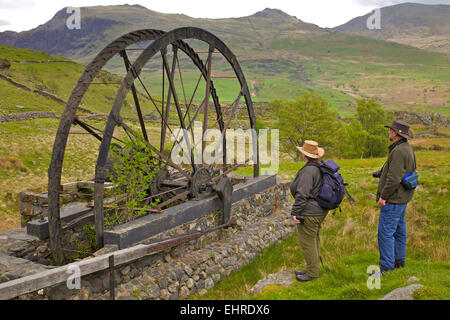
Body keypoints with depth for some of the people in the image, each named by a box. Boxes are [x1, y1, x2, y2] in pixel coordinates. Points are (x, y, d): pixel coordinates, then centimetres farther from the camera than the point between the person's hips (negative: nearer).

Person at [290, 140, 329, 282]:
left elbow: (302, 194, -25)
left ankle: (312, 273, 12)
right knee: (314, 239, 18)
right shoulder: (321, 167, 7)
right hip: (321, 210, 10)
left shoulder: (308, 170, -22)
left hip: (309, 213, -10)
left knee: (307, 242, 2)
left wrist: (295, 212, -19)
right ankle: (312, 269, 30)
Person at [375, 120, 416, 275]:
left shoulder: (399, 151, -21)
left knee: (385, 232, -6)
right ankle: (399, 261, 28)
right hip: (402, 198, 11)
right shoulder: (408, 149, 12)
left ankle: (386, 266, 0)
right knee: (399, 229, 18)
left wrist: (383, 196, -18)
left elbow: (394, 177, -25)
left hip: (393, 199, -11)